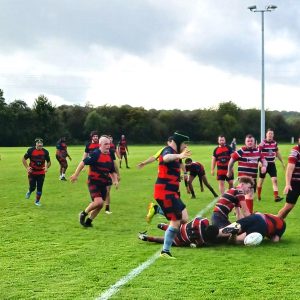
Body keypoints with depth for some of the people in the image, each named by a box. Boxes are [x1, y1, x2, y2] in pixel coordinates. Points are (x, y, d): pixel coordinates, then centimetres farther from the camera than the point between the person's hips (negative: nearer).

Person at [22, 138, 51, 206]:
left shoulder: (45, 152, -7)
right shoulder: (31, 150, -12)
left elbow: (49, 162, 6)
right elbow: (24, 159, -1)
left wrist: (47, 167, -15)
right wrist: (27, 167, -13)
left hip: (41, 173, 2)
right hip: (32, 172, -2)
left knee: (39, 188, 1)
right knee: (32, 187, -5)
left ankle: (37, 201, 21)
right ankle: (29, 192, 33)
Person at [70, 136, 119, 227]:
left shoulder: (109, 156, 9)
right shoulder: (95, 154, -14)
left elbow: (112, 171, 18)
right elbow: (83, 162, -15)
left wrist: (115, 180, 3)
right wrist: (76, 175, -18)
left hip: (103, 184, 7)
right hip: (93, 182, -7)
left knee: (99, 205, 8)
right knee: (99, 202, -21)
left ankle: (88, 221, 27)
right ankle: (83, 214, 3)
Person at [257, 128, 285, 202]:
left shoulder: (275, 143, 5)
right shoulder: (263, 143, -11)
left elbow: (277, 153, 18)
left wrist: (282, 162, 20)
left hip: (272, 164, 4)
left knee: (274, 180, -10)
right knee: (261, 180, 9)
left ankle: (276, 196, -15)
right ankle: (258, 195, 28)